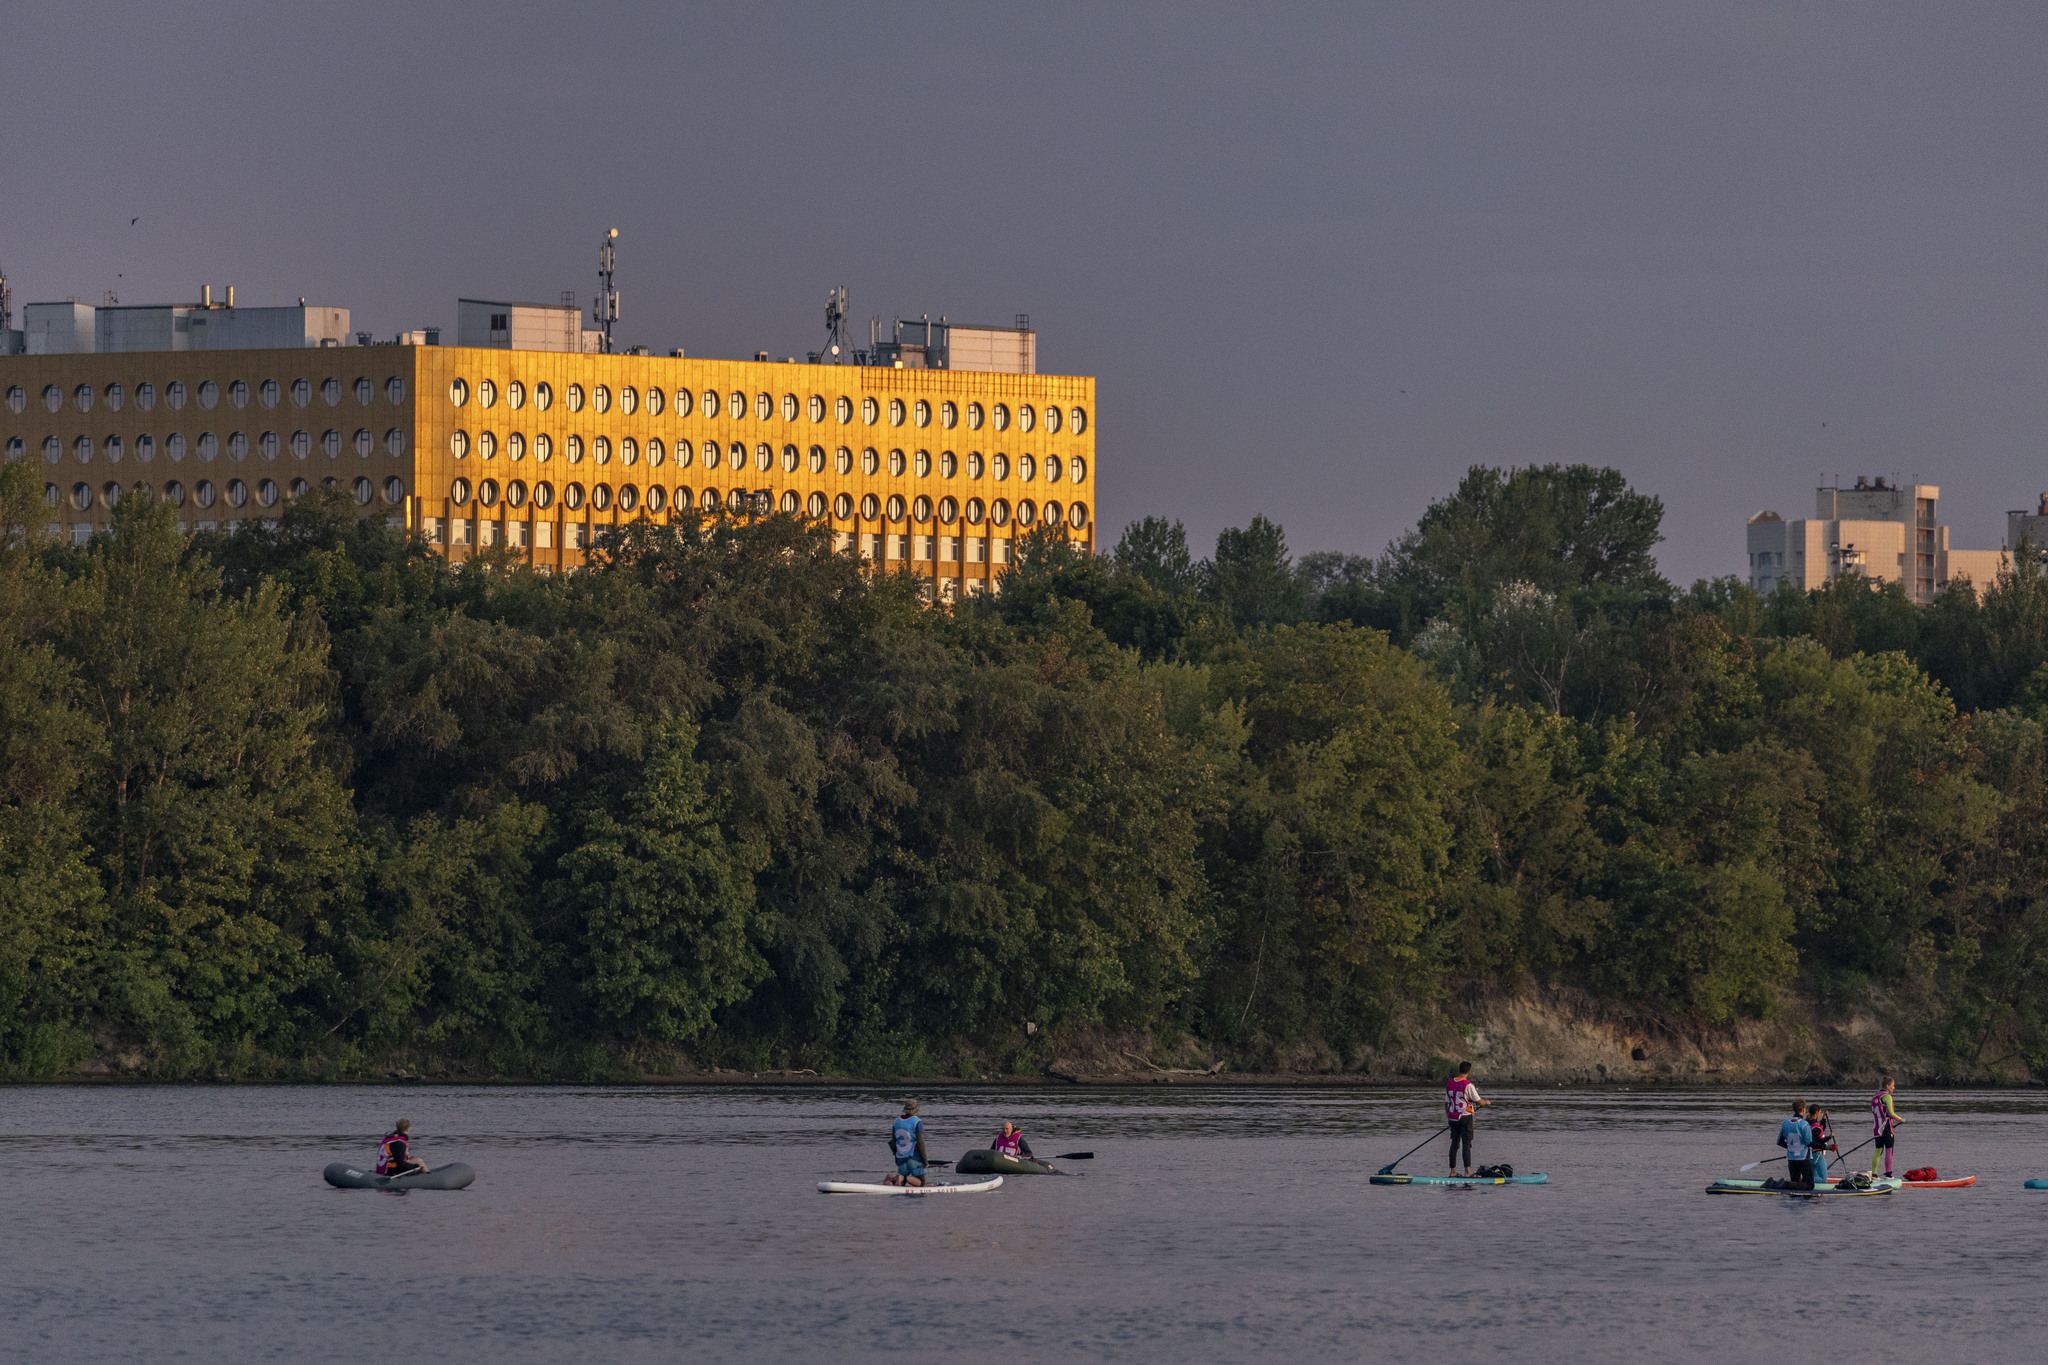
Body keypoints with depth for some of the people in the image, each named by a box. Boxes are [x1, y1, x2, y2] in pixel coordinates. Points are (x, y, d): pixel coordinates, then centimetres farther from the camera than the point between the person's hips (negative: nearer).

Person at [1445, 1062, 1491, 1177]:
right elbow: (1478, 1101, -9)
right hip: (1465, 1116, -5)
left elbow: (1446, 1102, 11)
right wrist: (1487, 1102, 12)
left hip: (1453, 1117, 5)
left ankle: (1453, 1171, 13)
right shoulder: (1468, 1085, -14)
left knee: (1454, 1143, 11)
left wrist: (1448, 1115, 24)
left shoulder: (1449, 1083, 4)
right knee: (1466, 1144, -4)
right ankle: (1467, 1170, -11)